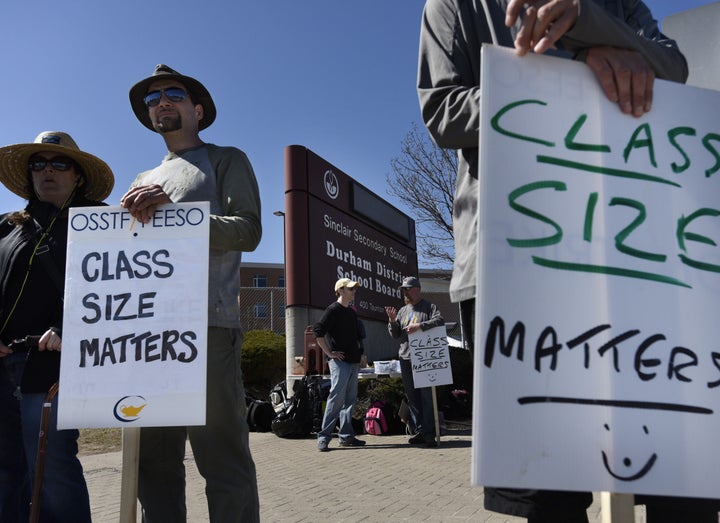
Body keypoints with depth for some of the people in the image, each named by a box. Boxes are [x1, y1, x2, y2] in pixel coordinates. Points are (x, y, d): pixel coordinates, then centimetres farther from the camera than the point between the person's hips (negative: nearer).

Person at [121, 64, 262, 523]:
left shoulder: (226, 160, 13)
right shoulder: (144, 182, 30)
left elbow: (248, 230, -2)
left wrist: (172, 213, -12)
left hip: (207, 326, -5)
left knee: (222, 457, -7)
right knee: (153, 459, 7)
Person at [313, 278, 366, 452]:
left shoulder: (352, 312, 18)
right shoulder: (333, 310, -7)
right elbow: (317, 330, -16)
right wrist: (329, 353, -15)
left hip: (353, 361, 8)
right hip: (339, 361, -8)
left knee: (350, 399, 9)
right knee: (337, 397, -12)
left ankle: (346, 436, 15)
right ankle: (324, 437, -7)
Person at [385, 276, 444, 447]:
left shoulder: (429, 307, 1)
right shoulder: (402, 311, 18)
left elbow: (440, 321, -16)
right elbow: (395, 335, 18)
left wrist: (420, 326, -24)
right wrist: (392, 321, 0)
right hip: (405, 359, 6)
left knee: (427, 396, -5)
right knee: (412, 397, 7)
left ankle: (429, 433, -2)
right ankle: (418, 431, 14)